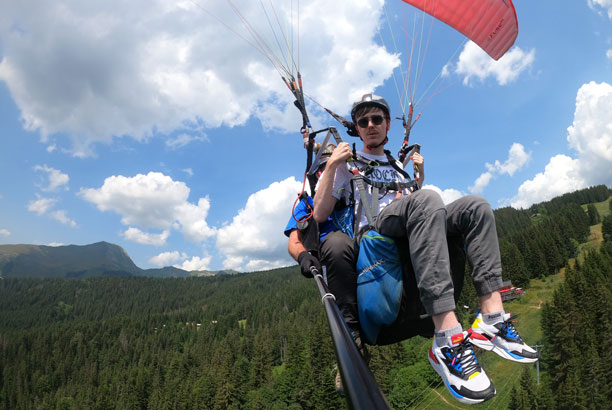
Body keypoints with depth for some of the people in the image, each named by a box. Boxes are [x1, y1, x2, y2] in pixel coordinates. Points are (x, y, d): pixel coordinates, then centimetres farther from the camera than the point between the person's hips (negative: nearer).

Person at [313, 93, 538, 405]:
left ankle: (492, 319, -30)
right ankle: (447, 339, -46)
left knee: (475, 206, -15)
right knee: (426, 200, -35)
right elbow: (320, 215, 5)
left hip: (408, 237, 6)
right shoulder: (348, 163, 18)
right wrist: (331, 165, -3)